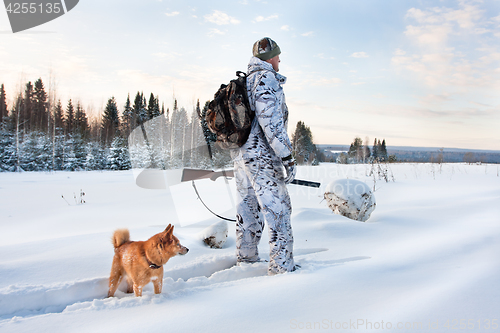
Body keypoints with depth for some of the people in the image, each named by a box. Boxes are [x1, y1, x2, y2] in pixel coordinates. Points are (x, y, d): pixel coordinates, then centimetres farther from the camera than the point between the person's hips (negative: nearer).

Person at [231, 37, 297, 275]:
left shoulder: (243, 82, 18)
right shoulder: (267, 79, -10)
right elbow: (271, 122, -20)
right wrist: (287, 158, -19)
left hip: (240, 155, 9)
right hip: (262, 157, -9)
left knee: (247, 209, 16)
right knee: (278, 210, -4)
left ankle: (245, 261, 28)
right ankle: (282, 268, -2)